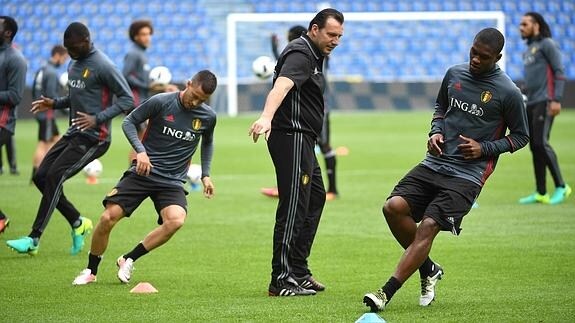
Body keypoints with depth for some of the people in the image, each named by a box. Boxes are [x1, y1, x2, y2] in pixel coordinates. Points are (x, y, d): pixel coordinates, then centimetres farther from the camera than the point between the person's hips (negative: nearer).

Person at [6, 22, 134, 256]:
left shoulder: (103, 67, -15)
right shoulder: (74, 64, 12)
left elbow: (127, 100, -15)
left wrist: (97, 118, -24)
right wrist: (55, 104, 7)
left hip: (93, 138, -9)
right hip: (73, 133, 9)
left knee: (54, 177, -17)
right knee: (41, 177, 3)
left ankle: (34, 239, -14)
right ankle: (78, 223, 17)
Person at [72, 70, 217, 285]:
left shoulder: (208, 117, 1)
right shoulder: (161, 102, -9)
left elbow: (207, 143, 23)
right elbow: (129, 122, 0)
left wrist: (205, 175, 17)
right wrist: (140, 151, -14)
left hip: (173, 182, 2)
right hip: (144, 171, -2)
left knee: (176, 220, -28)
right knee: (108, 218, -12)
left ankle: (129, 260, -9)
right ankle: (90, 271, 12)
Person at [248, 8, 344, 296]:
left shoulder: (313, 55, 18)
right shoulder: (300, 55, -16)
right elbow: (281, 86, -35)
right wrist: (266, 117, -51)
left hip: (302, 140, 11)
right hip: (292, 136, -11)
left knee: (315, 198, 17)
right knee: (294, 207, -12)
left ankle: (298, 272, 23)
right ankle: (281, 280, -12)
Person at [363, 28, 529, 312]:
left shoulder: (508, 93, -6)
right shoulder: (455, 74, 8)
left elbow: (520, 137, 4)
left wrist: (484, 148, -9)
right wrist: (436, 131, 6)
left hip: (467, 175, -5)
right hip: (434, 164, 5)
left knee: (428, 226, -19)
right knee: (394, 207, -14)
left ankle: (386, 293, -18)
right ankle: (428, 269, 8)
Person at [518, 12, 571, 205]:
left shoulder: (547, 44, -4)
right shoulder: (528, 50, 22)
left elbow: (560, 72, -10)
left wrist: (556, 99, -18)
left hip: (544, 102, -9)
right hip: (531, 103, 9)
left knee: (541, 142, -16)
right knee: (534, 146, 4)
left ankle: (561, 187, -8)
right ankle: (541, 193, 6)